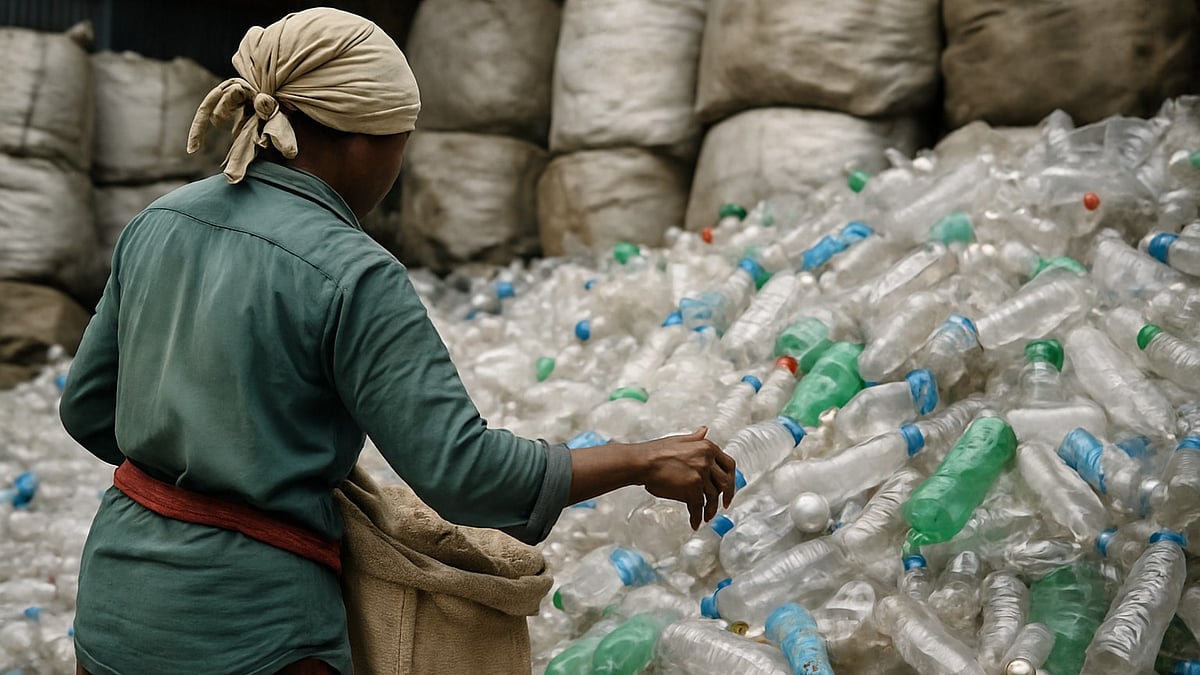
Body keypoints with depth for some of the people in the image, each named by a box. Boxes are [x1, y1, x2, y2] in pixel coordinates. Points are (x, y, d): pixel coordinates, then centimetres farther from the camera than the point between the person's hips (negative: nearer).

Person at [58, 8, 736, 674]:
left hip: (115, 602, 8)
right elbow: (460, 471, -20)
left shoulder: (160, 225, 3)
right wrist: (643, 462, -9)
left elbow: (90, 407, 12)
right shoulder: (352, 278, -18)